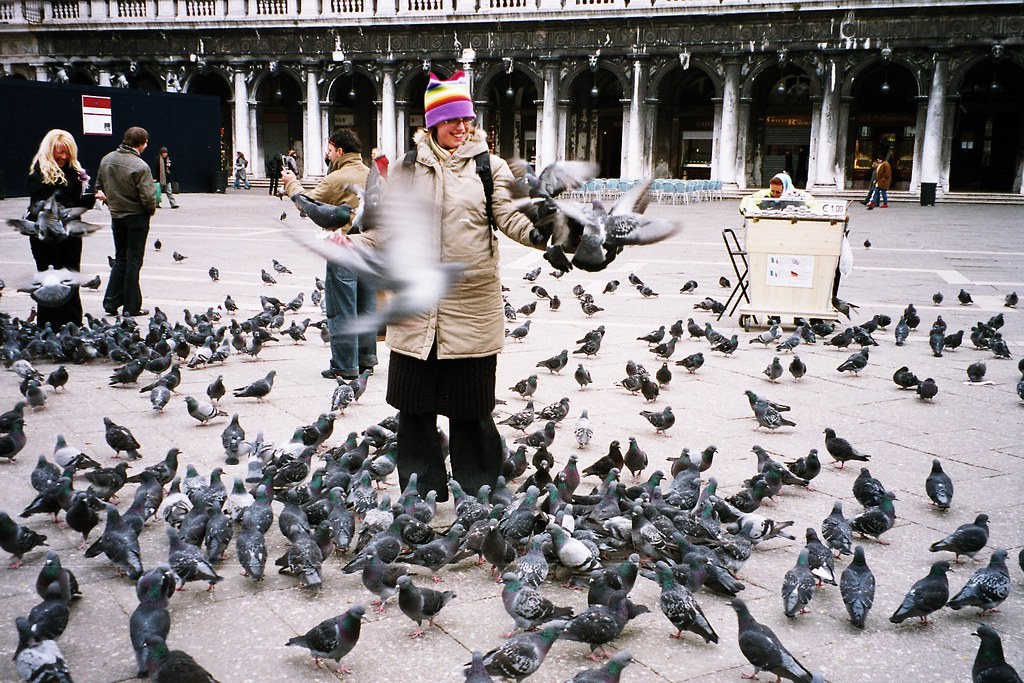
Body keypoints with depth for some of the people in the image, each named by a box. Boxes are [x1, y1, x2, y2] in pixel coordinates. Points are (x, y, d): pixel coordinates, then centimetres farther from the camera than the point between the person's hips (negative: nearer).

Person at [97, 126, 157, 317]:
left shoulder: (106, 160, 2)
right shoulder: (140, 167, -21)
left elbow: (99, 187, 11)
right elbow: (148, 197, -23)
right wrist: (151, 211, -3)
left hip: (116, 216, 6)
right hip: (137, 217, -6)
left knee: (120, 259, 18)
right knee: (133, 261, 3)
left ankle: (111, 302, 15)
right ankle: (131, 307, 7)